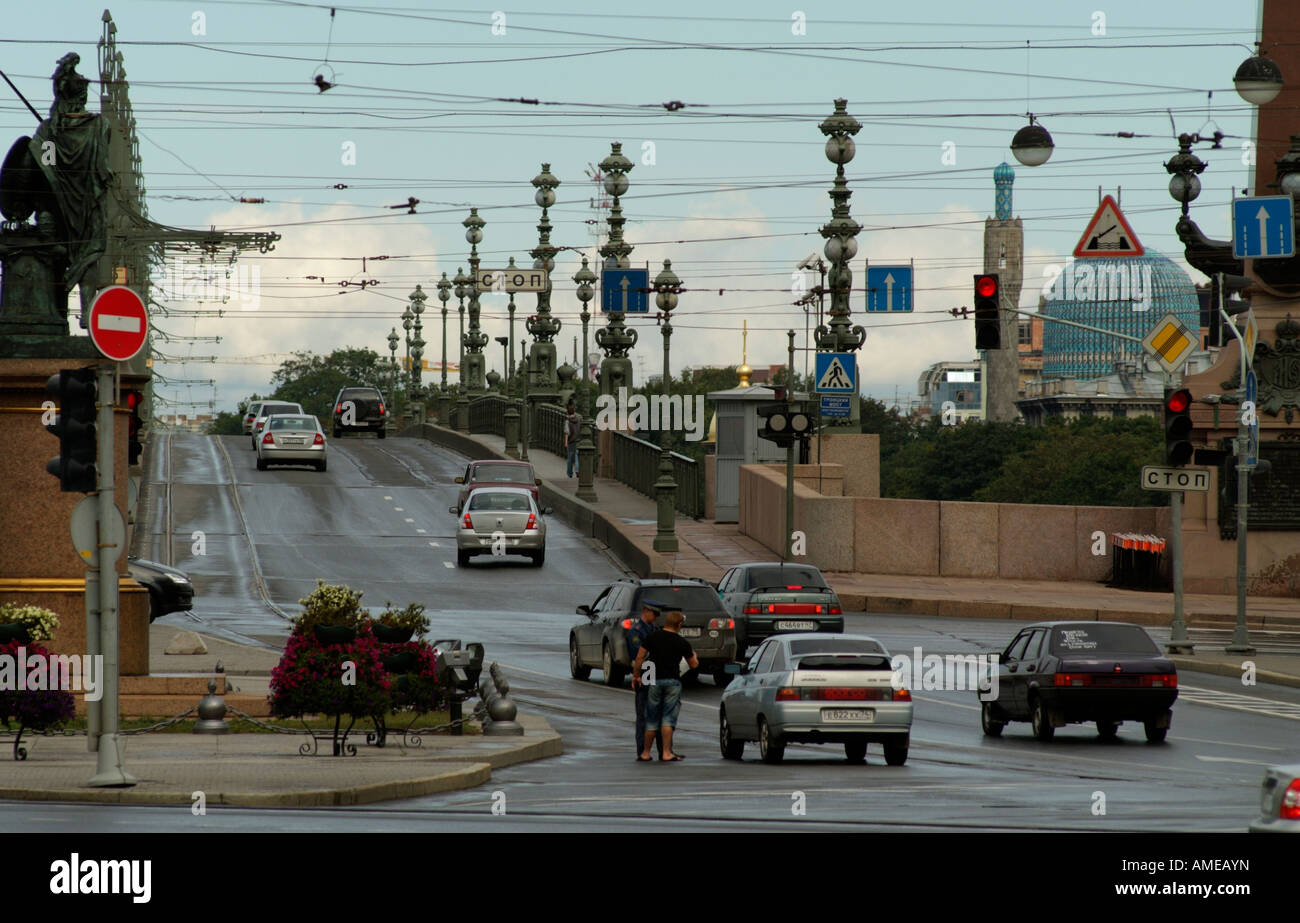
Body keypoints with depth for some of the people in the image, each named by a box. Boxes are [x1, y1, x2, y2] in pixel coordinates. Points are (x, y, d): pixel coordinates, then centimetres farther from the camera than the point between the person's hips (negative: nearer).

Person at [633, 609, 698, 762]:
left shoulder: (653, 637, 0)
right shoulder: (682, 643, -1)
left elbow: (640, 657, -1)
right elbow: (694, 665, 8)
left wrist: (636, 675, 10)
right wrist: (694, 656, 30)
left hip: (654, 681, 2)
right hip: (673, 681, -2)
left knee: (652, 719, 9)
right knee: (668, 718, -1)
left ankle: (646, 753, 13)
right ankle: (667, 753, -7)